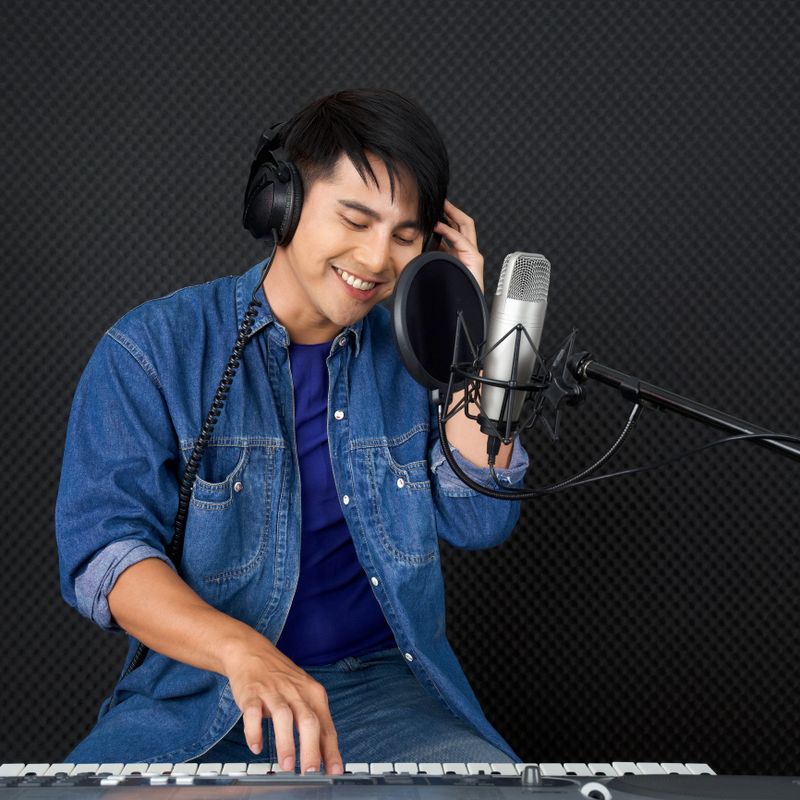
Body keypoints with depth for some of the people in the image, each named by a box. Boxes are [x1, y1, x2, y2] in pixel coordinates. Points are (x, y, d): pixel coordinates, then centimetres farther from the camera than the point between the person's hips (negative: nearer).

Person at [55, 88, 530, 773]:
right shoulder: (153, 349, -3)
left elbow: (481, 519, -1)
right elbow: (102, 547, -12)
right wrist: (242, 651, -30)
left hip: (379, 686, 2)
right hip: (197, 691, -2)